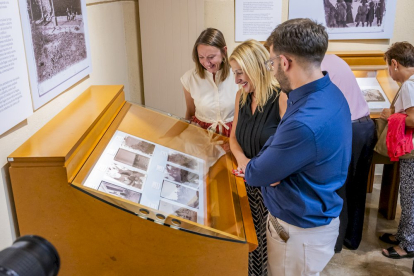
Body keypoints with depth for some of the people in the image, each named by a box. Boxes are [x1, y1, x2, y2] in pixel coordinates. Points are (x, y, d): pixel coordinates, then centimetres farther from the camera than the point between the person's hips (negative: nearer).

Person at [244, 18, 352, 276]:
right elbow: (280, 144, 4)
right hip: (308, 216, 8)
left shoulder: (306, 123, -37)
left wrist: (251, 169, -2)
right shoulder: (328, 92, -5)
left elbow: (255, 175, -23)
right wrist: (266, 163, -14)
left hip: (301, 232, -8)